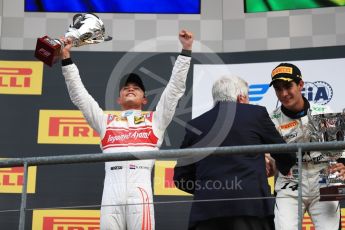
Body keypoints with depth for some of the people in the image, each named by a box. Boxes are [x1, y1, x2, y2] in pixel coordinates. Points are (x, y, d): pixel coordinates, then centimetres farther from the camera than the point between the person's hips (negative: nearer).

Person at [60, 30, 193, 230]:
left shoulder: (155, 120, 25)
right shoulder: (106, 121, 29)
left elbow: (176, 88, 20)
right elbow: (79, 94, 26)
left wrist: (186, 51, 16)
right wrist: (67, 59, 22)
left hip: (140, 188, -1)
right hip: (112, 188, 2)